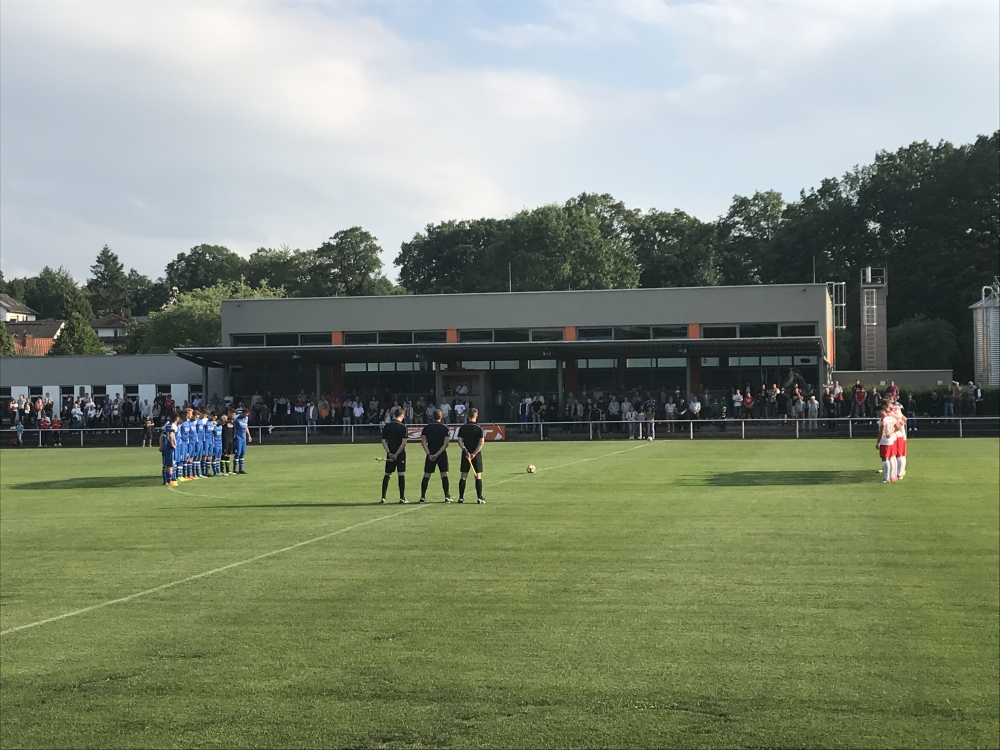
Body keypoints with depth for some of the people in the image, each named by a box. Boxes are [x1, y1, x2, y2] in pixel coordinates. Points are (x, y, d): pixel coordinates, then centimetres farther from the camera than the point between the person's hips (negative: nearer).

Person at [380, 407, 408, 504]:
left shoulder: (386, 426, 4)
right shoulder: (403, 427, -7)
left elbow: (383, 441, 0)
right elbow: (404, 443, -14)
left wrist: (389, 453, -6)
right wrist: (397, 454, -12)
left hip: (390, 454, 3)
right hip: (400, 454, -3)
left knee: (387, 475, 10)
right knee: (401, 475, 1)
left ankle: (383, 497, 8)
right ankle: (402, 498, 0)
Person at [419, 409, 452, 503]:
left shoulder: (426, 428, 3)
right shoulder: (445, 428, -1)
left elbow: (423, 442, -5)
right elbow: (446, 444, -9)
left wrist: (429, 454, -9)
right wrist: (437, 454, -11)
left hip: (430, 455, 1)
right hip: (442, 455, -1)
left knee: (426, 476, 5)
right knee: (444, 475, 3)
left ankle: (423, 497, 2)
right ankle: (447, 496, -1)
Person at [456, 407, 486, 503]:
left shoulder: (462, 428, 2)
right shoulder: (479, 428, -3)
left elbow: (460, 441, -7)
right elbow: (481, 442, -13)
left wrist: (466, 451, -13)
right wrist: (474, 454, -15)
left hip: (465, 454, 2)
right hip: (477, 454, -2)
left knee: (463, 476, 7)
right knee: (478, 476, 4)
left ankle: (461, 497, 5)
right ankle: (479, 498, 0)